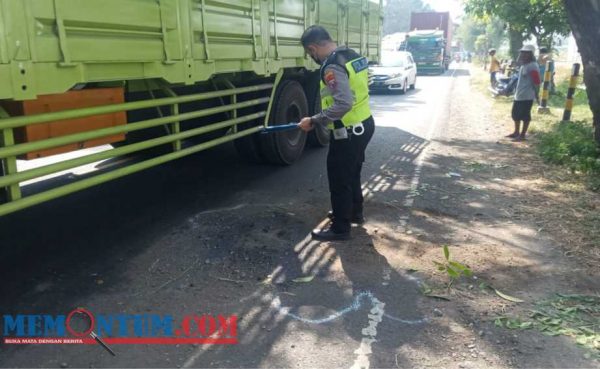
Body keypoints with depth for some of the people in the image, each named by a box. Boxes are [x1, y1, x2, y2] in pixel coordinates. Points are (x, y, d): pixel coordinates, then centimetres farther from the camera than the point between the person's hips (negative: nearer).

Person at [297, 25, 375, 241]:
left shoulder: (333, 66, -23)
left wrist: (314, 121, -26)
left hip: (348, 132, -10)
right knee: (351, 174, 25)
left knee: (339, 180, 3)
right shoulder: (352, 56, 8)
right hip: (364, 124, 10)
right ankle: (354, 212, 41)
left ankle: (340, 228, 15)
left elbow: (342, 104, -34)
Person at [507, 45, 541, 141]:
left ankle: (522, 135, 6)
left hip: (527, 96, -10)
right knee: (516, 114, 18)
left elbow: (537, 82, -19)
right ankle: (516, 132, 31)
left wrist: (536, 95, -16)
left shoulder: (532, 66, -17)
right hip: (518, 95, 10)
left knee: (525, 116, -2)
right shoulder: (523, 65, 13)